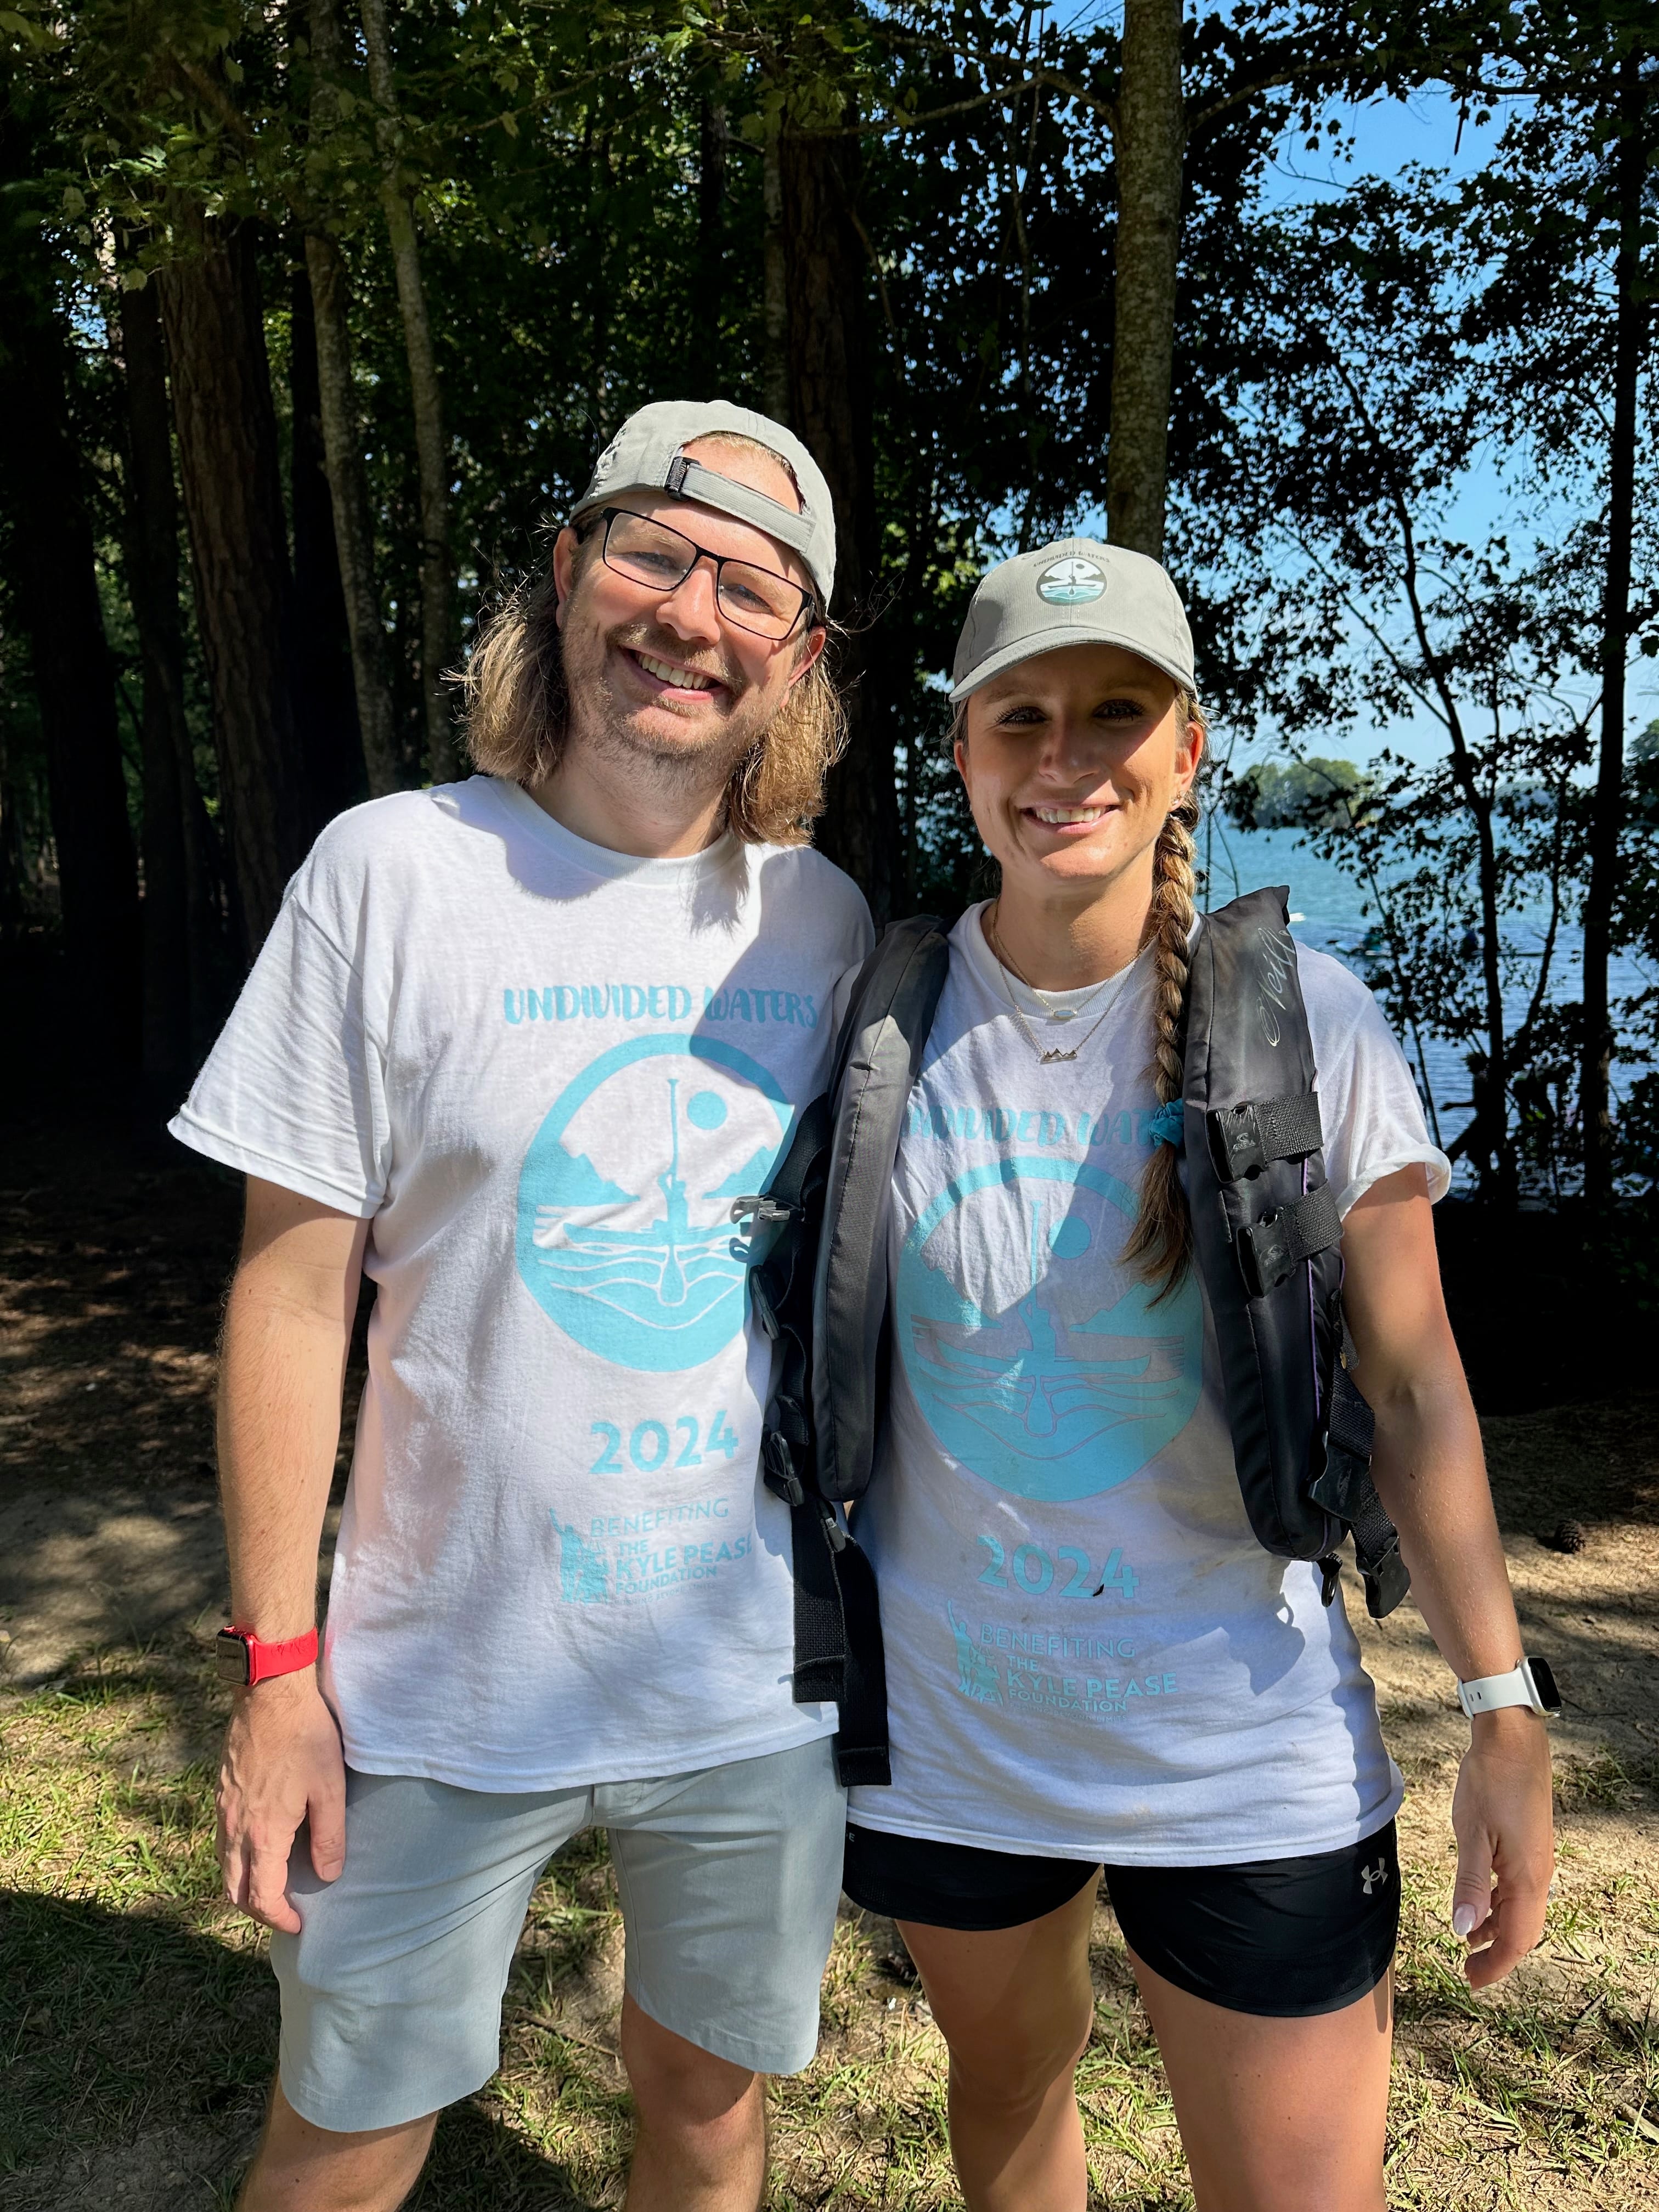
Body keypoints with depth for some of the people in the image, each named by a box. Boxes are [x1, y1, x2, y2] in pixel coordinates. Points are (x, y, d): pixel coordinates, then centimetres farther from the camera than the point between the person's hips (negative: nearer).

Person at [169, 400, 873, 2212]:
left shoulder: (825, 920, 0)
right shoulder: (394, 870, -10)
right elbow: (293, 1291, -8)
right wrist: (277, 1663, -8)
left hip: (763, 1673, 3)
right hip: (448, 1683, -2)